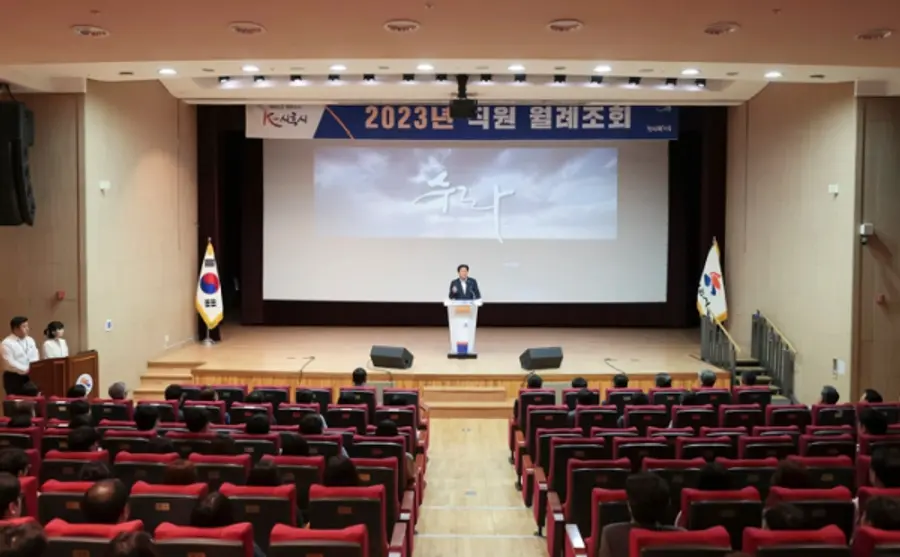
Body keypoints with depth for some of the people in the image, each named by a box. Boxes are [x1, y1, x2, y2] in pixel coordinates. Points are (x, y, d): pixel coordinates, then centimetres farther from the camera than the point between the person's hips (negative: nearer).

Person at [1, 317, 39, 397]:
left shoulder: (30, 340, 12)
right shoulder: (7, 343, -9)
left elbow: (35, 358, 9)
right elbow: (10, 363, -16)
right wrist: (25, 370, -17)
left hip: (29, 377, 6)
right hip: (13, 378, -6)